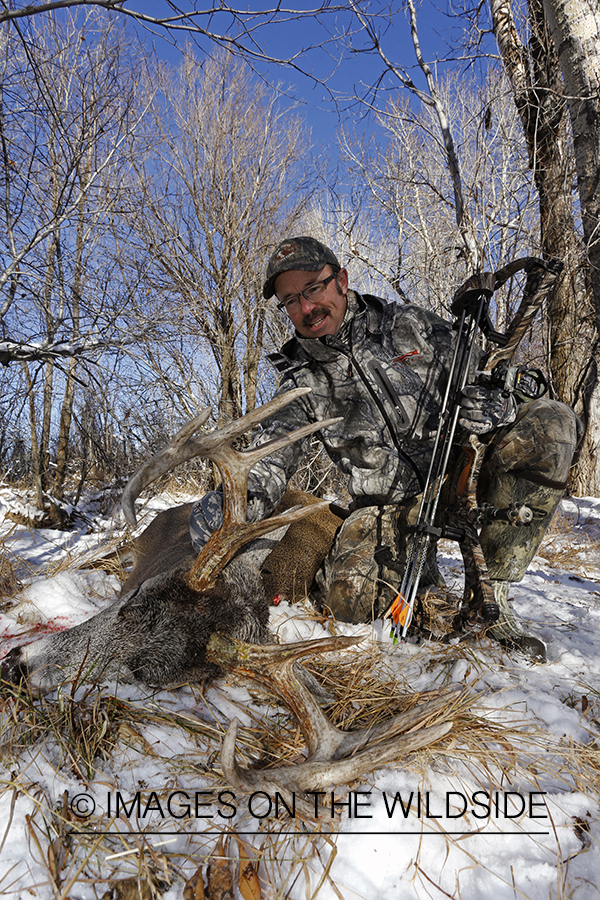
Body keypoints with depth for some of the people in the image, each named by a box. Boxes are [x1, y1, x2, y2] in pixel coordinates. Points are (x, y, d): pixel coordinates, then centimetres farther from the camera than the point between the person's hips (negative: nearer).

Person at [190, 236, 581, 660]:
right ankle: (418, 578, 7)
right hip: (388, 507, -1)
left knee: (552, 422, -24)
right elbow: (270, 458, -8)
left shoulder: (411, 325, 2)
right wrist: (240, 500, -31)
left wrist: (496, 404, -20)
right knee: (350, 600, -29)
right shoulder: (301, 385, 4)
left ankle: (492, 591, -18)